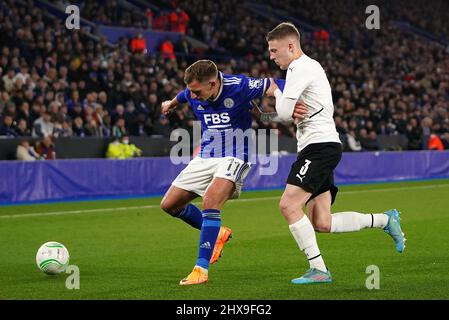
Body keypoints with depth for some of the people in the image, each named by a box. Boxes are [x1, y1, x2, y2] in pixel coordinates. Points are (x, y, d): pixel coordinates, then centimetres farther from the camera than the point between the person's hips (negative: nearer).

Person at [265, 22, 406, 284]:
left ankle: (318, 269, -17)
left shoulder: (299, 68, -9)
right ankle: (385, 220, 13)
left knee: (289, 205, -18)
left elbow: (284, 113, -13)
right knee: (322, 223, 4)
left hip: (319, 145, -10)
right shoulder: (311, 66, 24)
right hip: (322, 146, 10)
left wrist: (276, 92, 7)